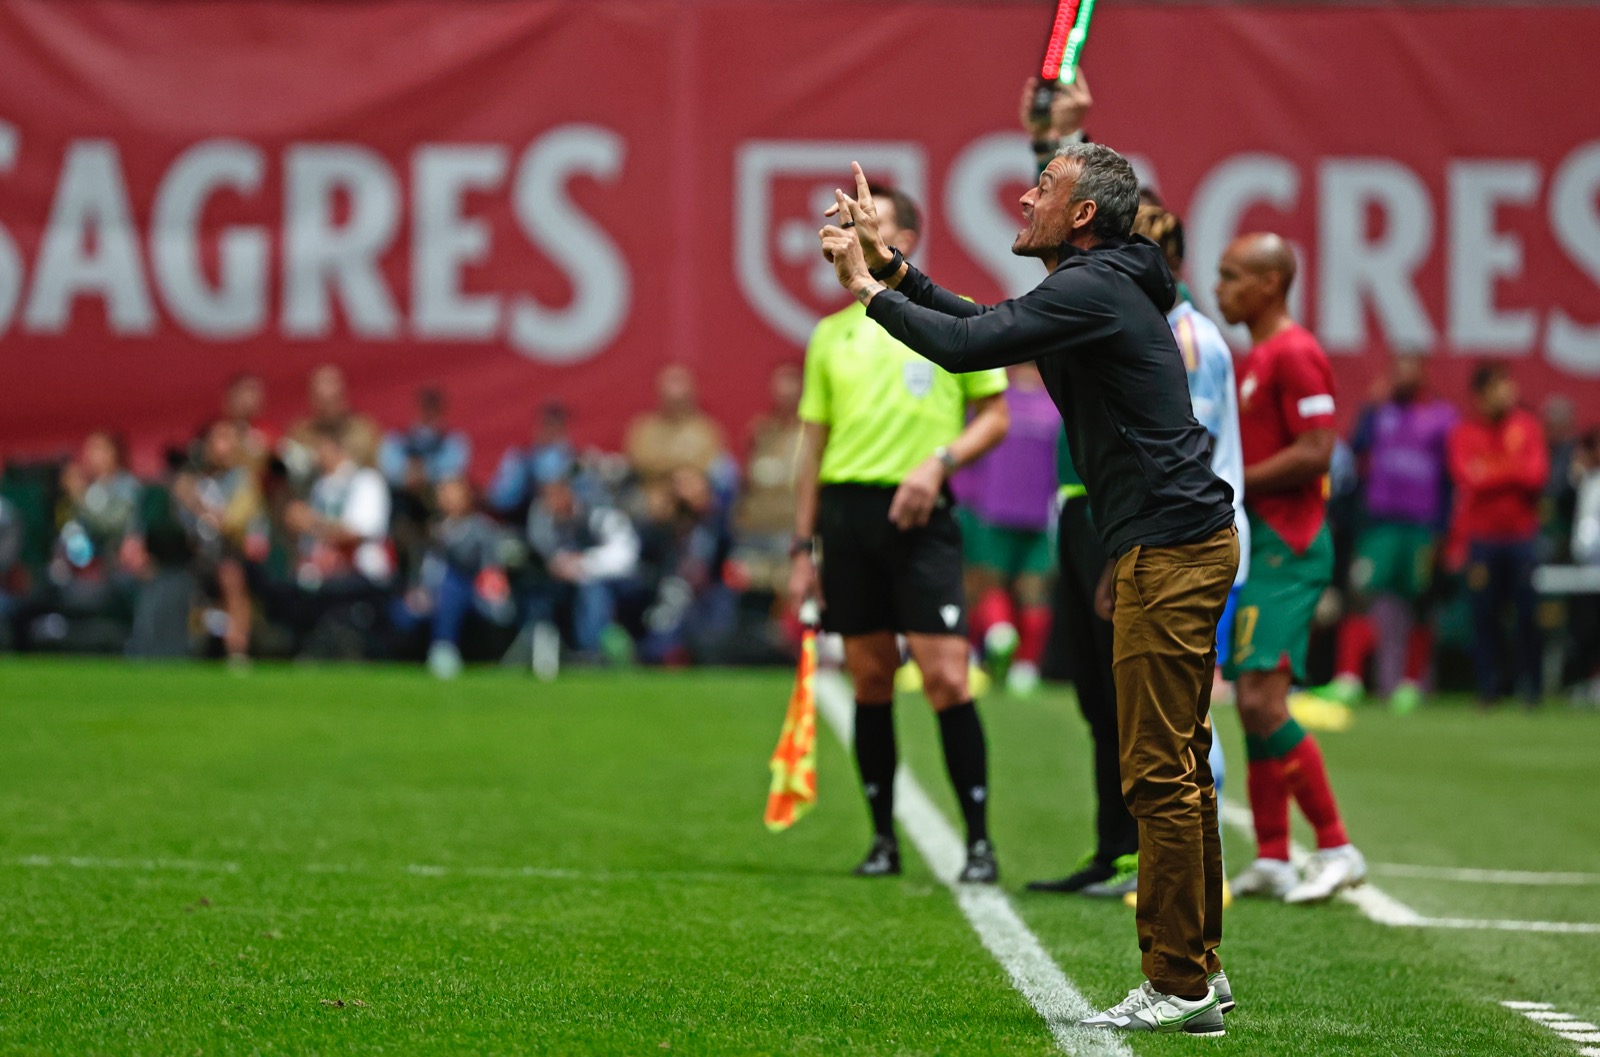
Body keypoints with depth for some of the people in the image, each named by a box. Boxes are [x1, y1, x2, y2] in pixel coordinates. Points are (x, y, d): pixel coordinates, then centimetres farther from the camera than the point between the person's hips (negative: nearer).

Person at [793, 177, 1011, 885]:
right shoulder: (831, 334, 14)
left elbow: (995, 415, 4)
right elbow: (814, 443, 16)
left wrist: (941, 462, -13)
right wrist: (802, 547, 12)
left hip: (920, 514, -4)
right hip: (847, 509, 4)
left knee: (946, 678, -10)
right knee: (870, 681, 5)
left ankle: (979, 840, -3)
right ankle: (883, 838, 13)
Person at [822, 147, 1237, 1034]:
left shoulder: (1093, 289, -14)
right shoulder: (1099, 286, 18)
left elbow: (963, 346, -21)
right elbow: (984, 326, 27)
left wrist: (867, 288, -7)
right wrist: (891, 263, 19)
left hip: (1170, 550, -11)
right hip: (1178, 541, 11)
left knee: (1159, 775, -8)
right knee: (1178, 769, 14)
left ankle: (1180, 988, -6)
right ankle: (1196, 970, 19)